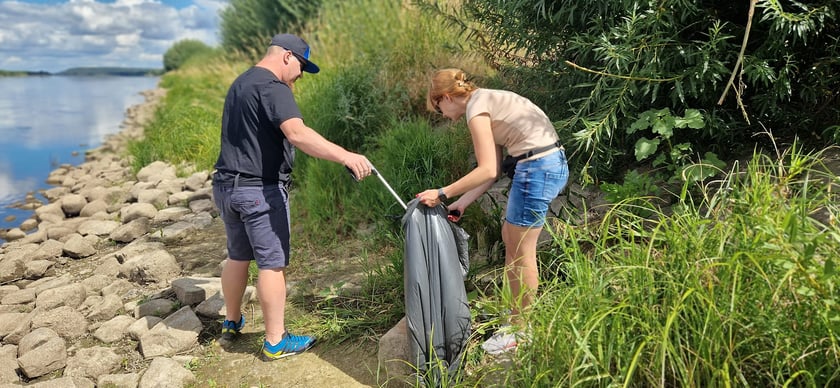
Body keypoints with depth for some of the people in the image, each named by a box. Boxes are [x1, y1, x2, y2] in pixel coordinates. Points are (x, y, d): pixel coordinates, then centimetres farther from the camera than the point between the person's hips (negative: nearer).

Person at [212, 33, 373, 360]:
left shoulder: (240, 82, 16)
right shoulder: (272, 88, -15)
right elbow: (297, 134, -32)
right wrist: (345, 156, -40)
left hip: (227, 186, 9)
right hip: (260, 190, -9)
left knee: (238, 256, 21)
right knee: (272, 263, -2)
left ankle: (232, 322, 36)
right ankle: (276, 342, 6)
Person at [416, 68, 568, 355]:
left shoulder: (476, 108, -11)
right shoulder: (488, 101, 17)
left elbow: (488, 170, -16)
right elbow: (494, 169, 16)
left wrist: (443, 194, -11)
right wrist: (462, 202, 16)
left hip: (538, 169, -10)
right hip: (552, 162, 10)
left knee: (520, 251, 3)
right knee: (510, 237, 20)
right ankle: (519, 311, 33)